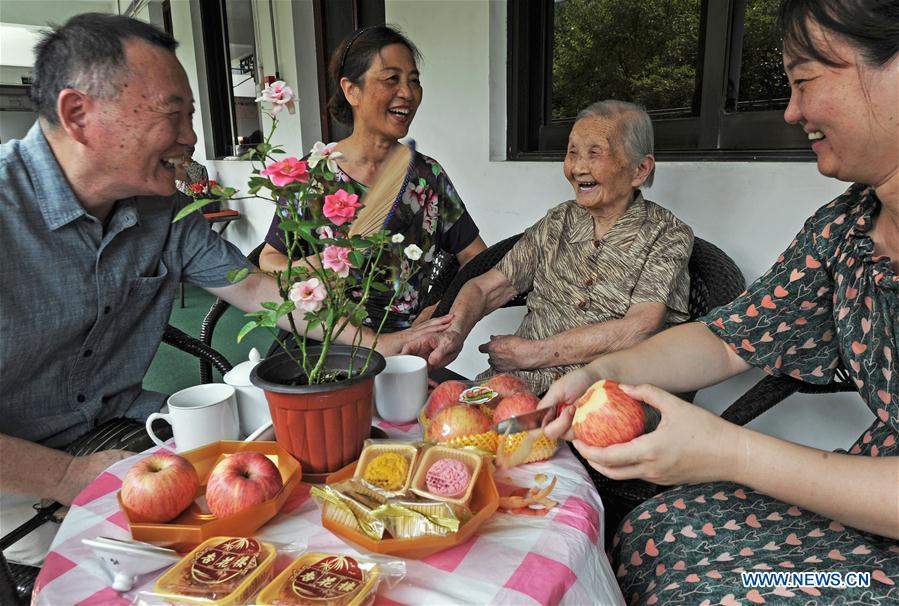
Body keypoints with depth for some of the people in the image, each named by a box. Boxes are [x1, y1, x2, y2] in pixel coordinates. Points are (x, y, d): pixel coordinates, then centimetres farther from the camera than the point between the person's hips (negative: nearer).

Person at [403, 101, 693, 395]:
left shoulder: (668, 235, 1)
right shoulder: (558, 222, 14)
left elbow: (637, 329, -13)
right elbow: (484, 287, 9)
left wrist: (531, 352, -12)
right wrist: (454, 333, -13)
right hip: (514, 386, 4)